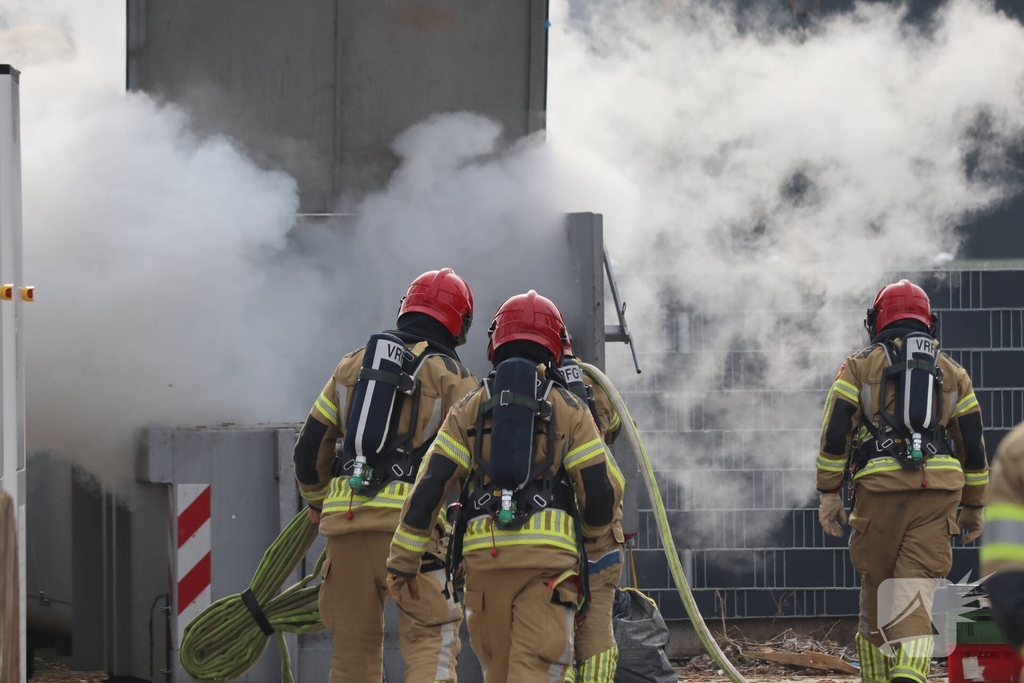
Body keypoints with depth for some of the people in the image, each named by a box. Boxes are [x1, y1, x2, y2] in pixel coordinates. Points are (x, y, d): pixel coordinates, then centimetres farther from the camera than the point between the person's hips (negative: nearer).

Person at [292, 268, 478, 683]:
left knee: (353, 645, 13)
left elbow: (310, 448, 18)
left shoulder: (353, 365, 17)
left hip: (345, 522, 4)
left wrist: (316, 501, 34)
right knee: (431, 638, -9)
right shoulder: (451, 377, 4)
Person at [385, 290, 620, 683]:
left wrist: (402, 561, 6)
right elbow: (600, 494, 3)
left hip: (484, 553, 2)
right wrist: (591, 530, 27)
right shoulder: (569, 410, 8)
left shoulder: (470, 408, 12)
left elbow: (430, 486, 4)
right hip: (548, 555, -2)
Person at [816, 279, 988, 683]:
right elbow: (973, 445, 16)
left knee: (877, 588, 12)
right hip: (939, 490, 1)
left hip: (880, 487, -1)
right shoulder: (952, 372, 17)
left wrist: (829, 494, 4)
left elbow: (835, 433, 1)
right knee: (917, 591, -6)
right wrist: (973, 507, 23)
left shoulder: (860, 366, 10)